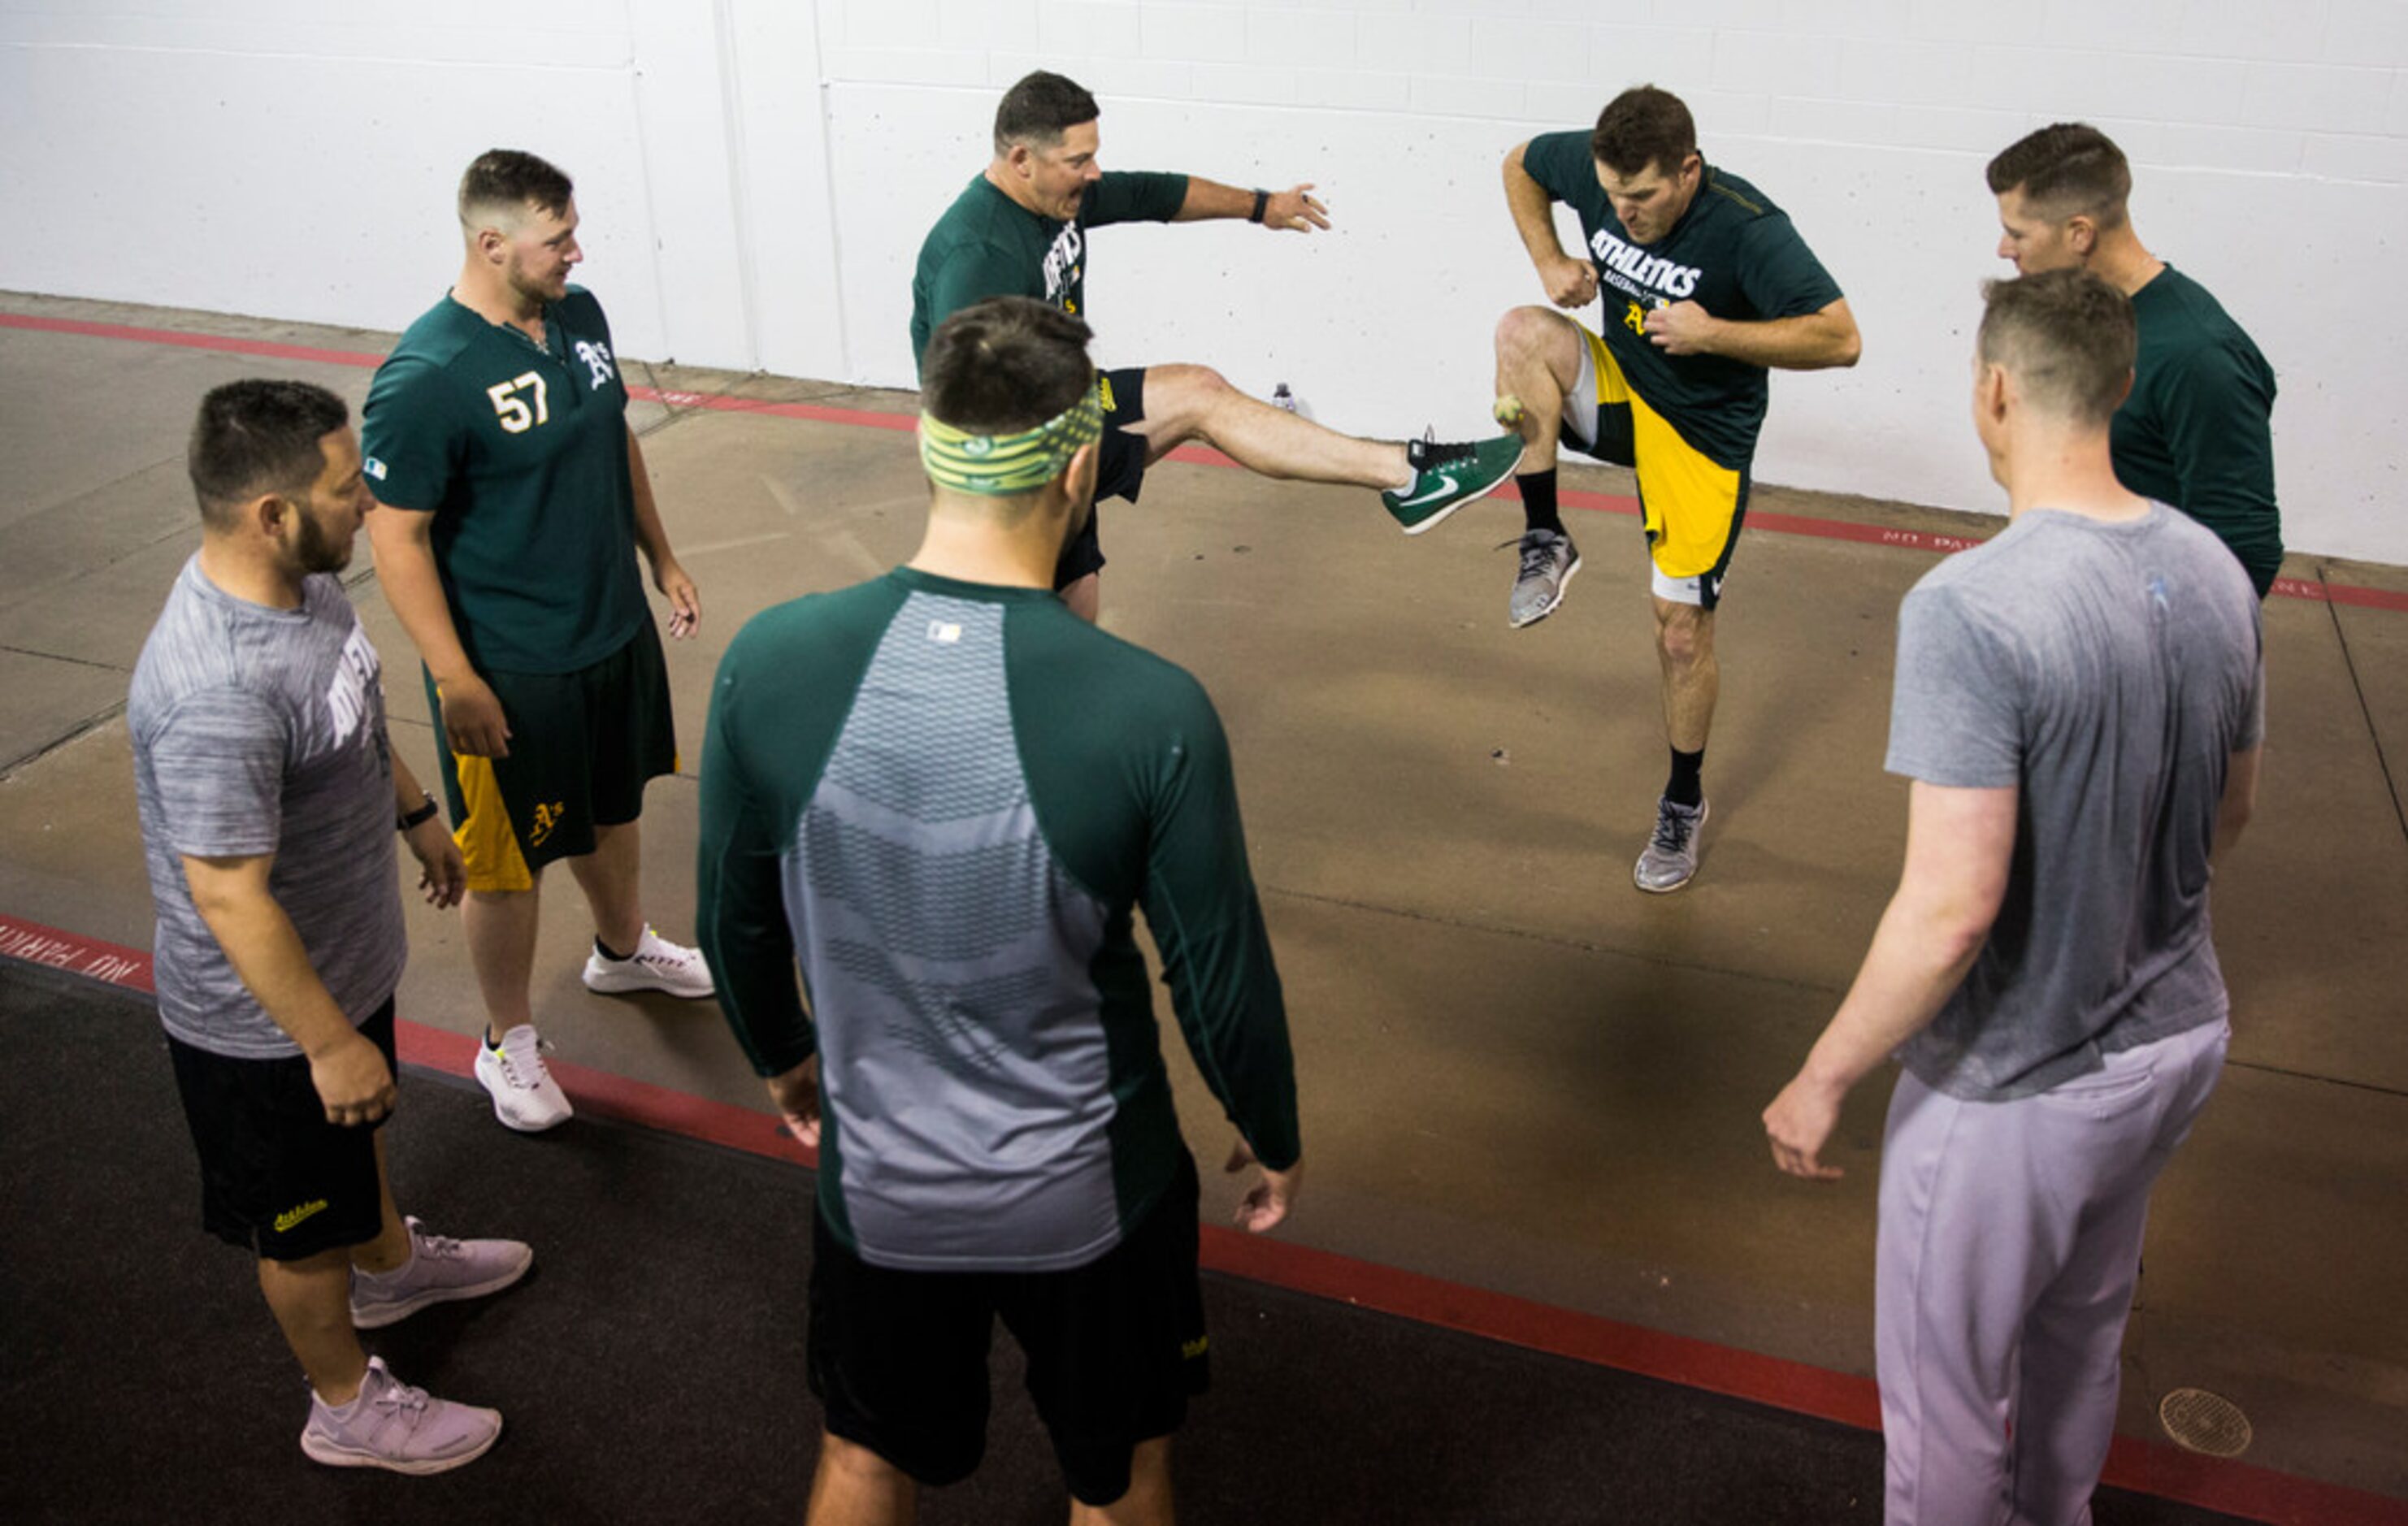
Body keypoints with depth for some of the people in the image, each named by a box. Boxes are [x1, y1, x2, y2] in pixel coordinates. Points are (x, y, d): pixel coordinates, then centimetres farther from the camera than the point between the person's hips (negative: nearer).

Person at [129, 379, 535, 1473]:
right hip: (263, 1022, -9)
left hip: (349, 954, 9)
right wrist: (328, 1041, -24)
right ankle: (347, 1406, 40)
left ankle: (391, 1262, 62)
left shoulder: (302, 581, -9)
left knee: (360, 1129, 34)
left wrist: (414, 809, 22)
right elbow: (230, 899, -33)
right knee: (303, 1223, 16)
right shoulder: (218, 694, -39)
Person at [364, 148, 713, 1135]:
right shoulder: (425, 378, -24)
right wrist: (453, 678, -22)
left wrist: (661, 558, 17)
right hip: (511, 672, -7)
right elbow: (397, 536, -20)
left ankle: (622, 948, 52)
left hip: (617, 631, 7)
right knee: (508, 861, 8)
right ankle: (509, 1041, 28)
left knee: (614, 806, 27)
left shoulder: (579, 316, -1)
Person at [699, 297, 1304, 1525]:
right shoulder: (1151, 710, -27)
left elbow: (736, 919, -4)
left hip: (876, 1183, 2)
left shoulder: (770, 661, -19)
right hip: (1090, 1195, -2)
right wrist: (1273, 1138, 5)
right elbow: (1220, 973, -15)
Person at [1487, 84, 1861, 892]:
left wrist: (1713, 333, -33)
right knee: (1522, 330, -27)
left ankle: (1684, 801, 22)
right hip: (1618, 391, 4)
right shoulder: (1592, 168, -13)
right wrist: (1550, 261, -6)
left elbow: (1839, 339, -26)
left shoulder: (1748, 228, -26)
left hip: (1702, 434, -4)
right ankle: (1545, 541, -16)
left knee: (1683, 630, -1)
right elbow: (1520, 163, 9)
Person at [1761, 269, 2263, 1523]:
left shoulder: (1971, 609, -29)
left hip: (2013, 1089, -8)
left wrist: (1822, 1079, -17)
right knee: (2081, 1337, 31)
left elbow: (1952, 909, -30)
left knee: (1945, 1391, 16)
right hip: (2174, 1038, 8)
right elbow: (2229, 811, 9)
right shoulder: (2214, 573, -5)